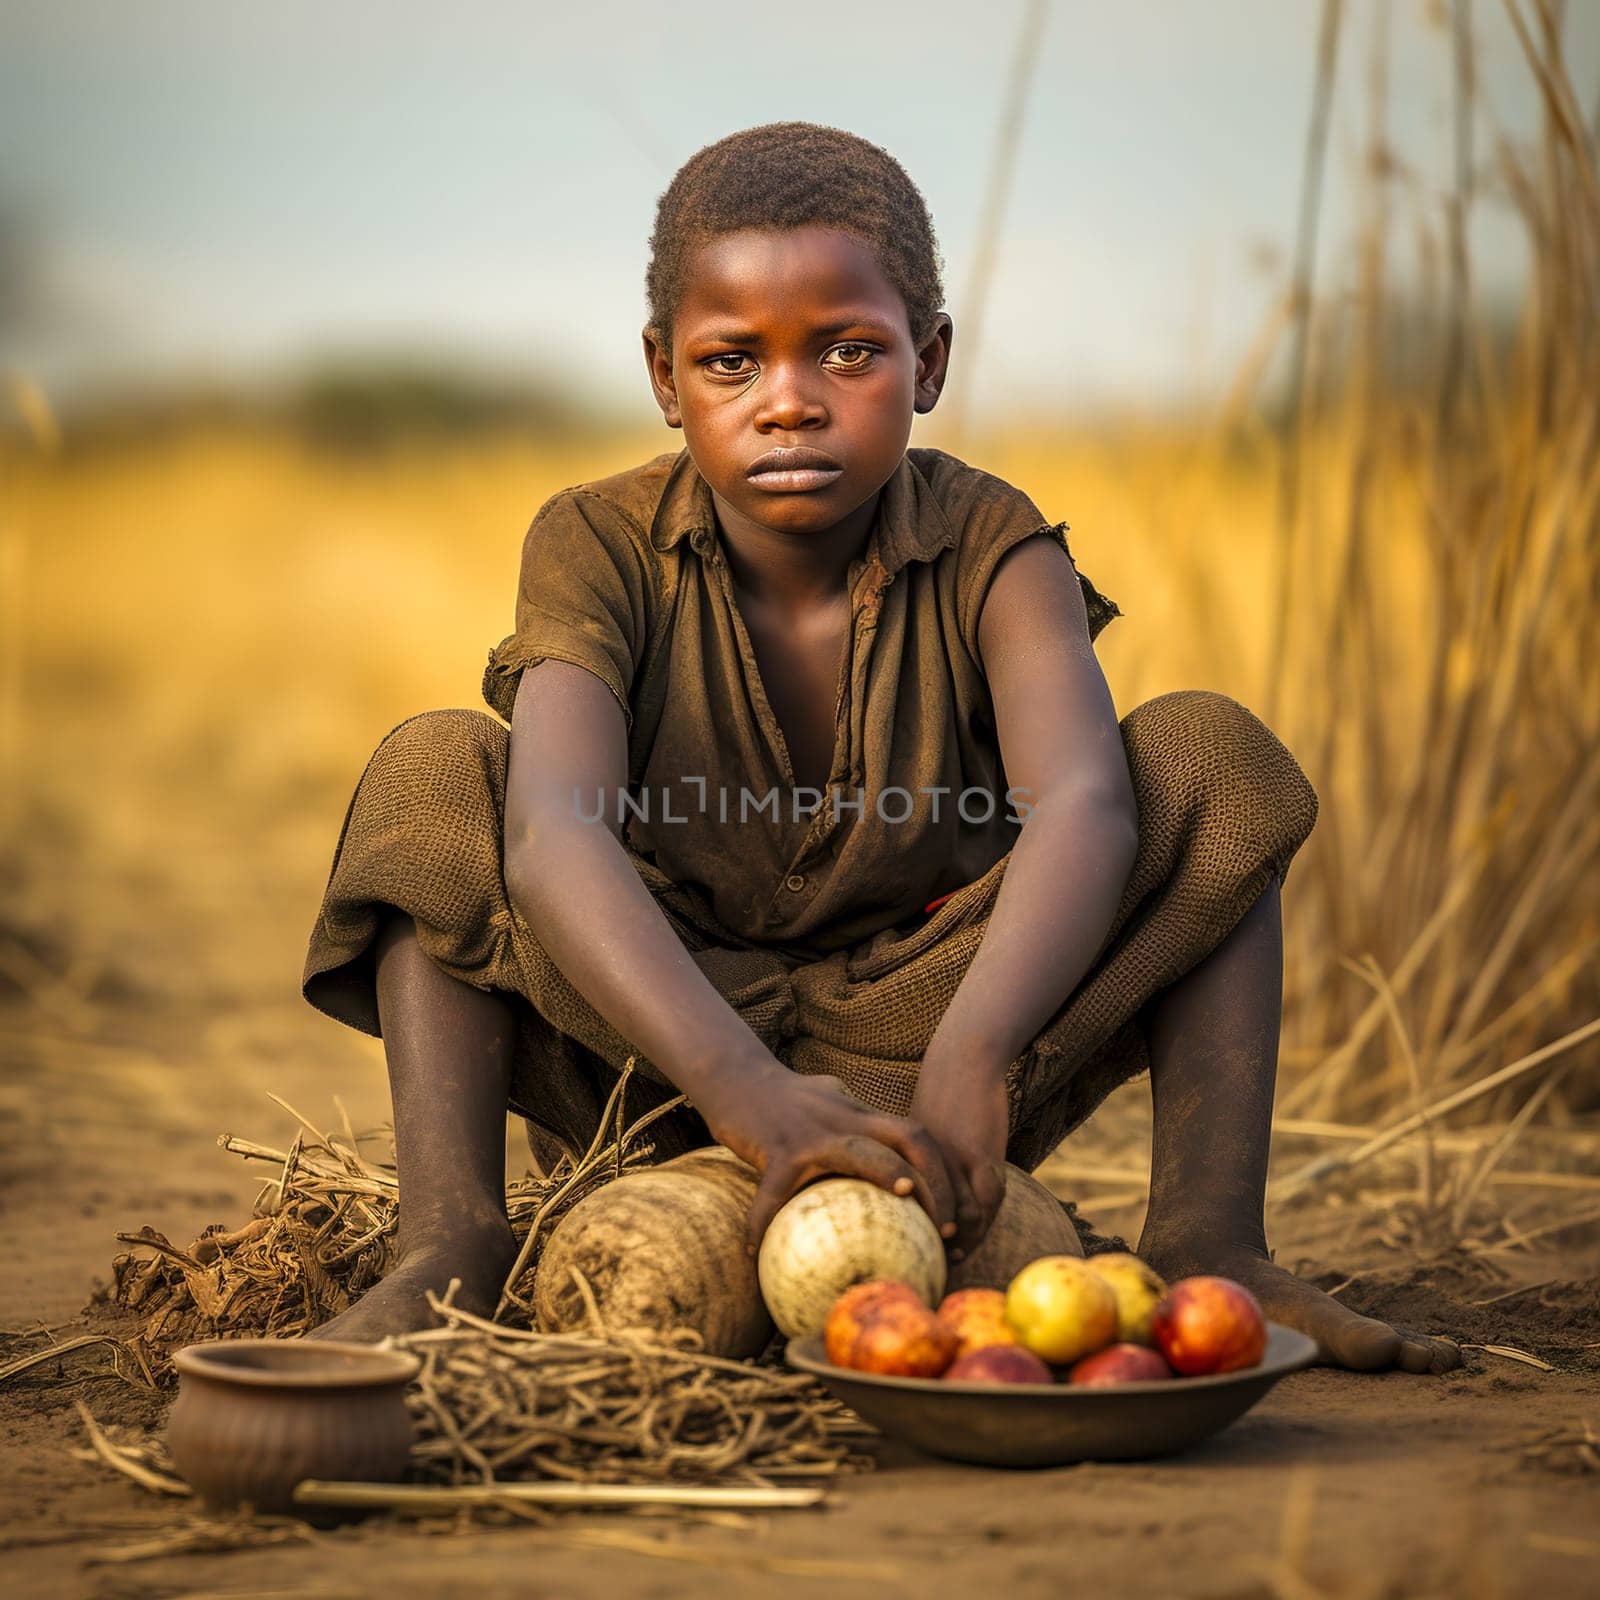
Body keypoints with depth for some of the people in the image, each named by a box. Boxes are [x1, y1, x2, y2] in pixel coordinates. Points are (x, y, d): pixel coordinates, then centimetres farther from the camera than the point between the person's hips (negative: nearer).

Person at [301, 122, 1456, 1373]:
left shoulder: (984, 548, -11)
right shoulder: (600, 548, -14)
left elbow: (1081, 803, -31)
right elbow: (553, 835, -33)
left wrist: (970, 1059, -50)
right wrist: (742, 1087, -50)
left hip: (921, 1046, 1)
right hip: (660, 1069, 0)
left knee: (1208, 751, -16)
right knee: (435, 770, -21)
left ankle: (1207, 1240, -22)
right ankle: (451, 1238, -29)